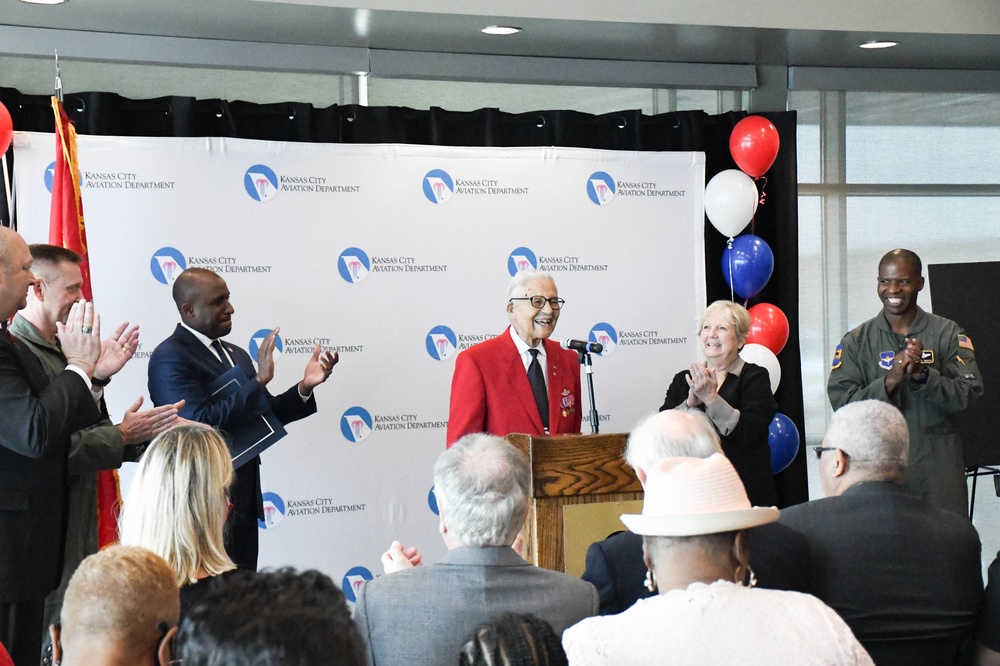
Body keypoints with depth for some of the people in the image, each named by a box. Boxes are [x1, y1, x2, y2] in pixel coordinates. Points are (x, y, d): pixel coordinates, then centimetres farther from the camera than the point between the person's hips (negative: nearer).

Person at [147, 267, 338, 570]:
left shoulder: (235, 355, 14)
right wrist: (259, 380, -23)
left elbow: (261, 417, 18)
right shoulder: (170, 357, -13)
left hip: (243, 501, 8)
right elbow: (200, 423, -23)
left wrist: (305, 386, 3)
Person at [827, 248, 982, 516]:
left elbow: (968, 394, -3)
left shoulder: (948, 334, 5)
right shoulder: (856, 341, 6)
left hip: (938, 465, 0)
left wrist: (922, 374, -17)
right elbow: (842, 403, -4)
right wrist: (889, 381, -17)